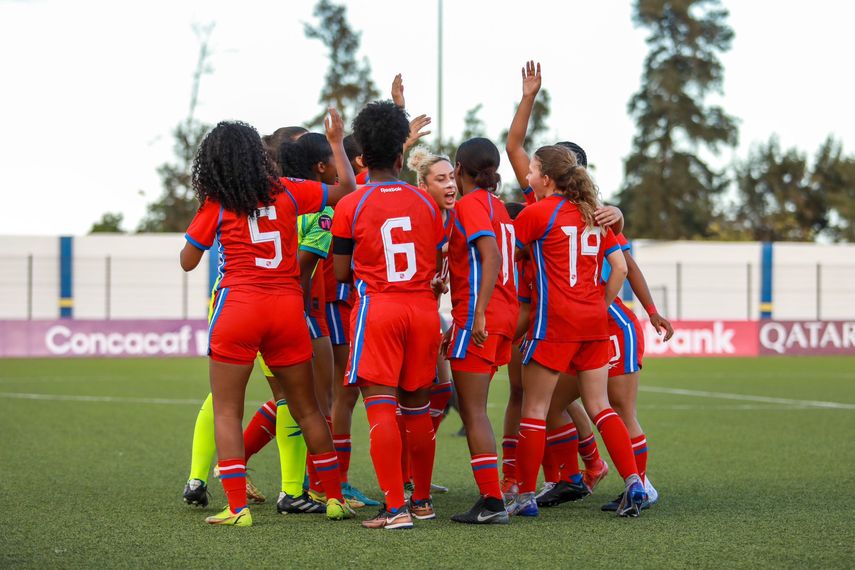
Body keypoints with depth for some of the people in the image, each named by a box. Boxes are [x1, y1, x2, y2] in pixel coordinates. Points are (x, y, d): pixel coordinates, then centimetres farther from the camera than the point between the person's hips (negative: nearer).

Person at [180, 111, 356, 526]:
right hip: (288, 306, 3)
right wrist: (336, 142, 29)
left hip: (238, 307, -3)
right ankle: (335, 497, 19)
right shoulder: (285, 192, 5)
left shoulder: (216, 205, -1)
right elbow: (346, 189, 17)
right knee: (307, 409, 15)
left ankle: (237, 507, -5)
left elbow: (188, 261, 7)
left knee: (226, 412, 4)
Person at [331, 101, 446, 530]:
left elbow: (341, 272, 0)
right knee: (417, 407, 14)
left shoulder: (350, 206, -4)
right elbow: (435, 266, 13)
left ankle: (396, 508, -12)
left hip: (377, 309, -4)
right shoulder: (425, 202, 6)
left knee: (380, 407, -6)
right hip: (423, 308, 4)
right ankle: (422, 499, 24)